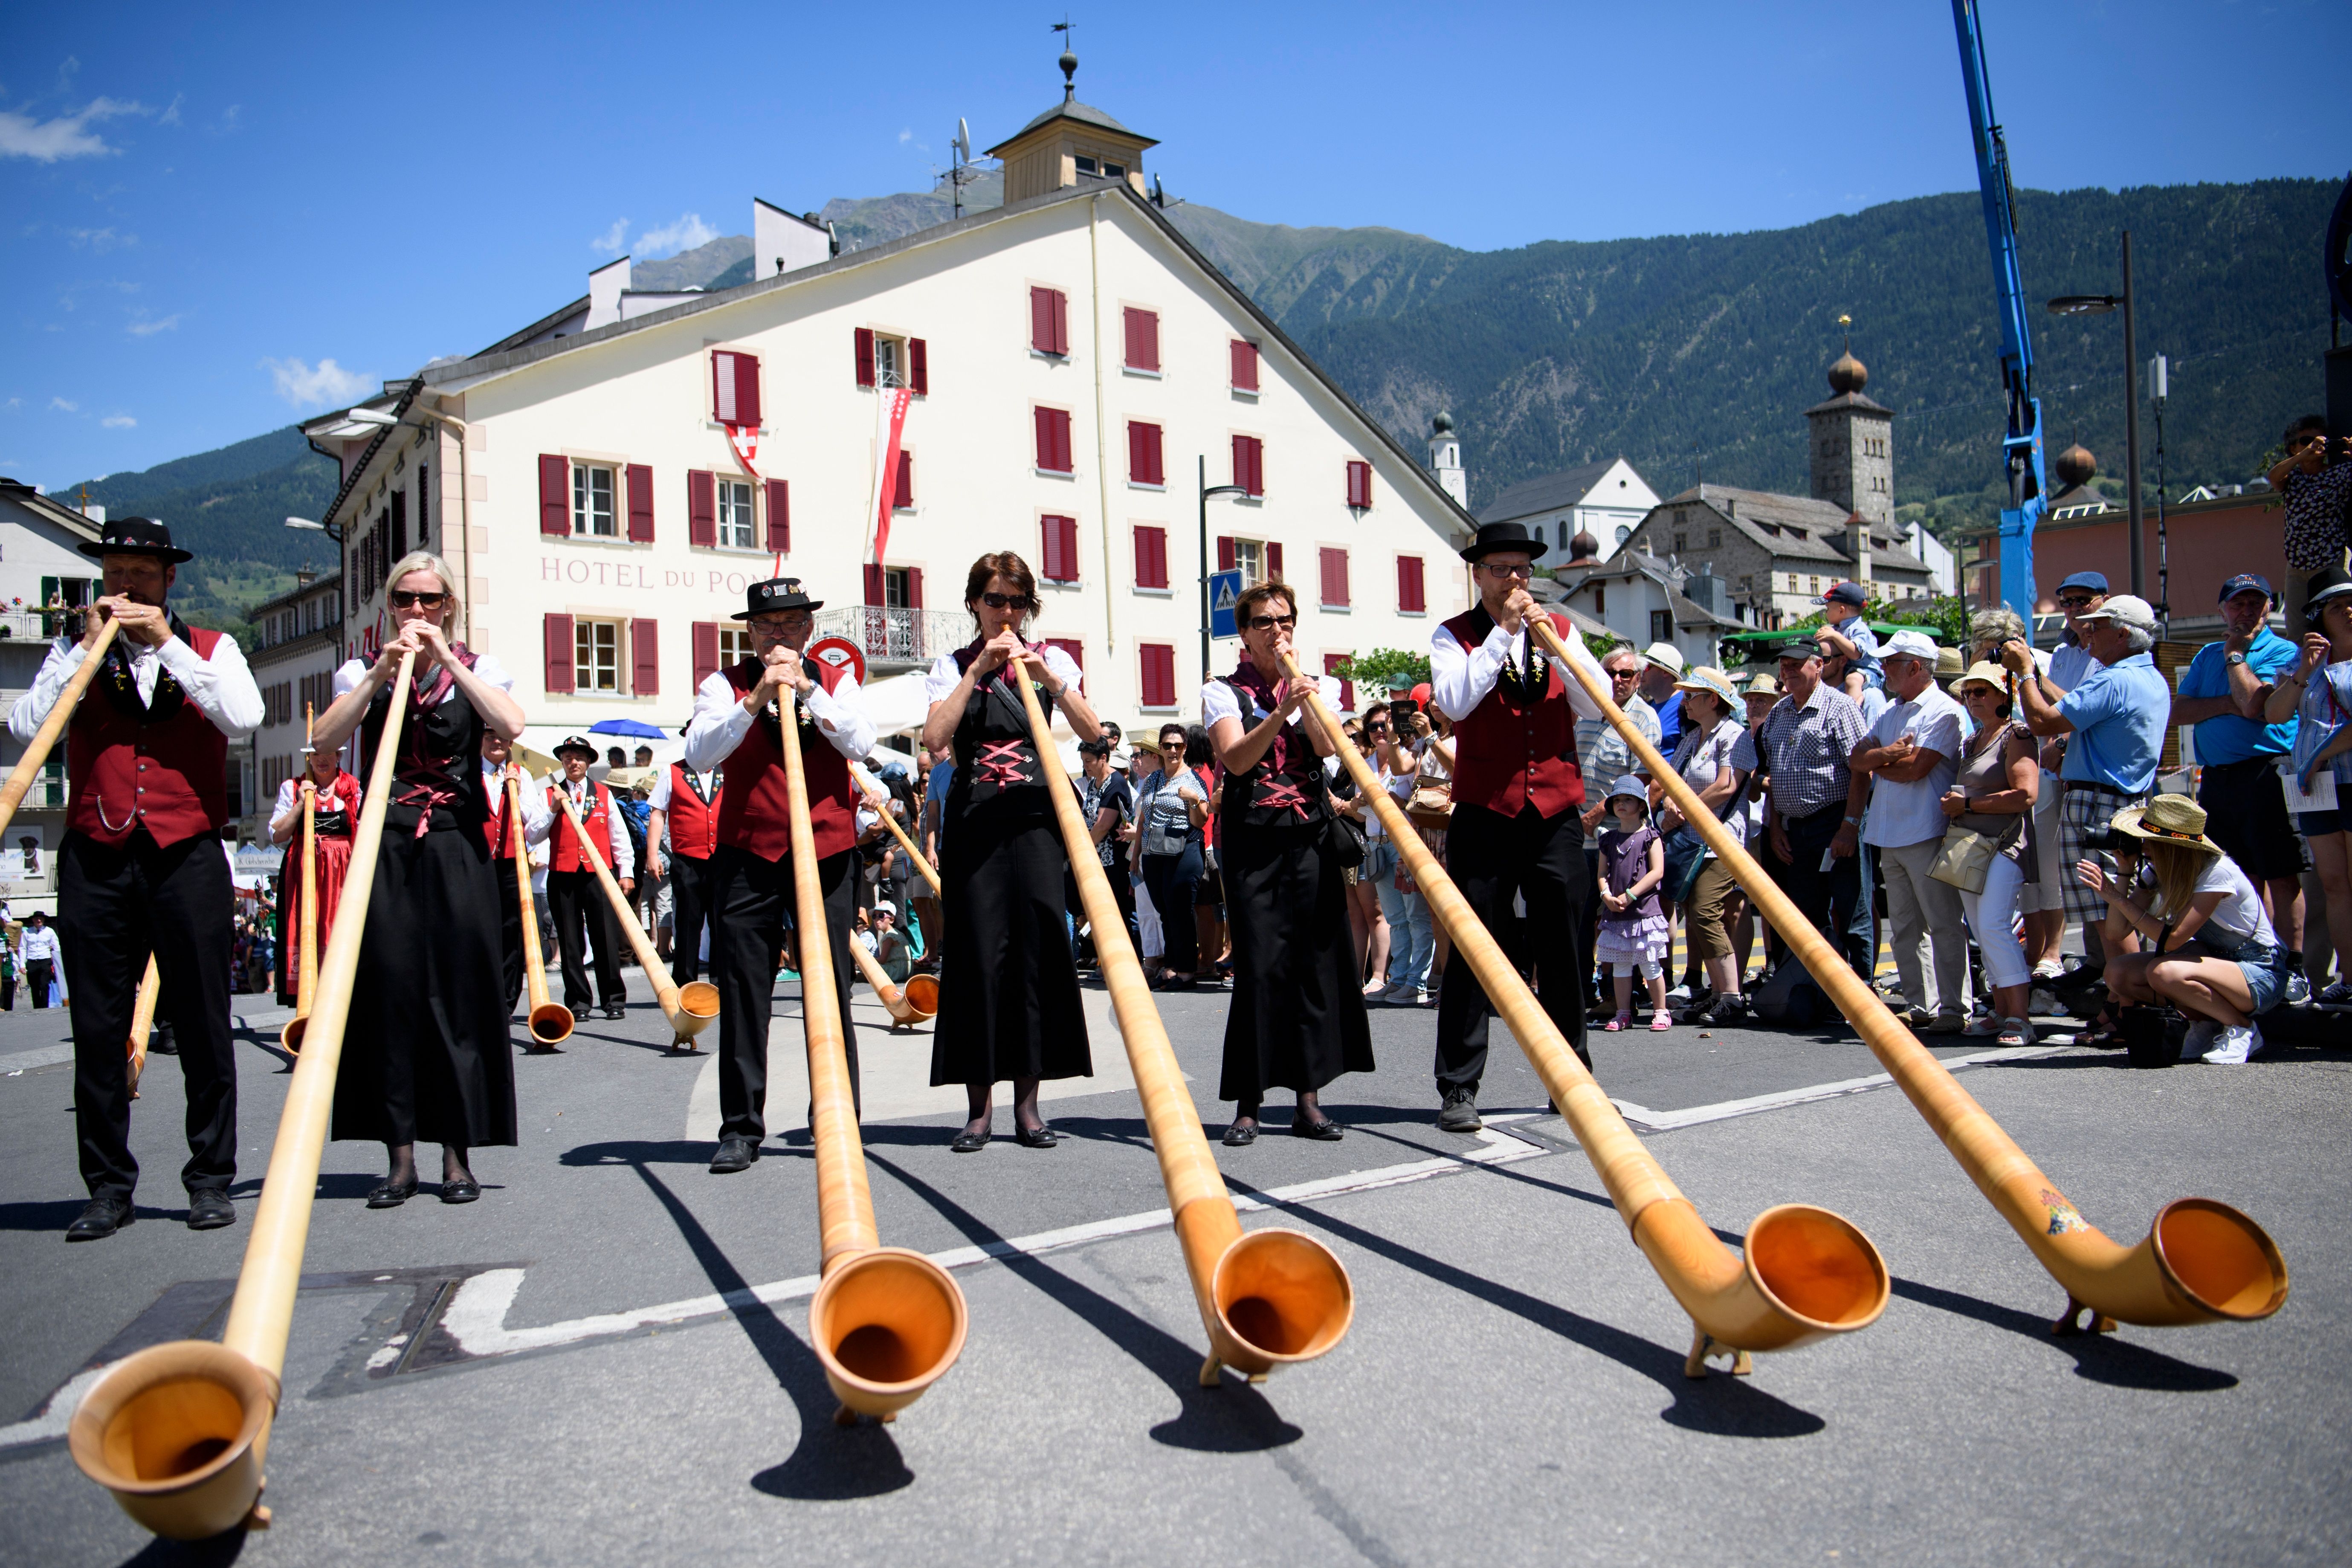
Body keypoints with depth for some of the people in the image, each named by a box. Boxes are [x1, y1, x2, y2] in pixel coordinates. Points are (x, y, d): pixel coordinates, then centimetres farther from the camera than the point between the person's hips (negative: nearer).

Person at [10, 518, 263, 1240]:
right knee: (99, 1029, 4)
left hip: (187, 855, -1)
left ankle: (211, 1178, 11)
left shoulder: (211, 649, 10)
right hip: (95, 858, 2)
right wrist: (89, 645, -5)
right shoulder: (74, 652, 13)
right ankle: (108, 1186, 14)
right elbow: (24, 726, -3)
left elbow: (244, 720, -9)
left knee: (202, 1023, 1)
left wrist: (167, 643, -9)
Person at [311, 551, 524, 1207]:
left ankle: (458, 1154, 5)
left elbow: (511, 724, -12)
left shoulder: (477, 669, 9)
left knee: (459, 992, -1)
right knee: (389, 989, -1)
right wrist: (383, 671, -12)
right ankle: (400, 1156, 6)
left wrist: (447, 659, -11)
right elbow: (324, 739, -5)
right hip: (386, 848, 1)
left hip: (458, 848, -1)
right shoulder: (362, 672, 12)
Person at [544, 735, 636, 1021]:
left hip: (600, 876, 0)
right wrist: (553, 809, -10)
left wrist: (627, 872, 5)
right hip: (562, 878, 0)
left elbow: (619, 835, 12)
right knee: (570, 944, 3)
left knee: (607, 940, -3)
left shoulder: (603, 794, 13)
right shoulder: (550, 794, 10)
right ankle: (577, 1002, 10)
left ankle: (614, 1001, 4)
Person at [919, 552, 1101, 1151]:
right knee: (978, 950, -3)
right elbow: (935, 737, -9)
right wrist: (978, 670, -11)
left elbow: (1093, 734, -2)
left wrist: (1048, 678, -13)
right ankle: (979, 1105, 5)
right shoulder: (953, 666, 9)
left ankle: (1027, 1102, 7)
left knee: (1040, 947, -3)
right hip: (974, 819, -1)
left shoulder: (1051, 659, 11)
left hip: (1035, 815, 1)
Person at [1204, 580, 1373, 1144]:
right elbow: (1236, 759, -12)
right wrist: (1281, 709, -23)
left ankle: (1309, 1100, 8)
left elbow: (1328, 749, -4)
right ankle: (1248, 1103, 1)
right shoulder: (1223, 691, 4)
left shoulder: (1319, 686, 13)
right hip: (1252, 837, -3)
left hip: (1311, 834, 3)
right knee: (1259, 964, -6)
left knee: (1317, 957, 0)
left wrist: (1304, 694, -10)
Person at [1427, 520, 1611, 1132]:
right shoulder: (1454, 636, 3)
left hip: (1556, 811, 3)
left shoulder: (1558, 629, 12)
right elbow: (1455, 702, -16)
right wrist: (1503, 632, -13)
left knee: (1566, 948, 8)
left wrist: (1551, 642, -10)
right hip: (1485, 812, -3)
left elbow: (1597, 705, 0)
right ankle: (1458, 1088, 4)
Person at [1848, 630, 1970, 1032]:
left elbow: (1914, 769, -17)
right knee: (1905, 927, 10)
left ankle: (1953, 1009, -4)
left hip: (1927, 833, -8)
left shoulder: (1944, 711, -7)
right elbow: (1856, 759, 10)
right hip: (1890, 834, 8)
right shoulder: (1892, 711, 19)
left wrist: (1876, 764, 1)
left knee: (1943, 923, -6)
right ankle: (1919, 1006, 15)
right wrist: (1888, 753, -10)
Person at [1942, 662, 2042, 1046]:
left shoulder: (2016, 735, -7)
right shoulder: (1972, 741, 19)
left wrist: (1967, 804, -13)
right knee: (1982, 932, 7)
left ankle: (2020, 1017, -16)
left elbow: (2026, 795, -18)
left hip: (2004, 844, -9)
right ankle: (2001, 1012, 11)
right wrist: (1951, 804, 8)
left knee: (1993, 925, -18)